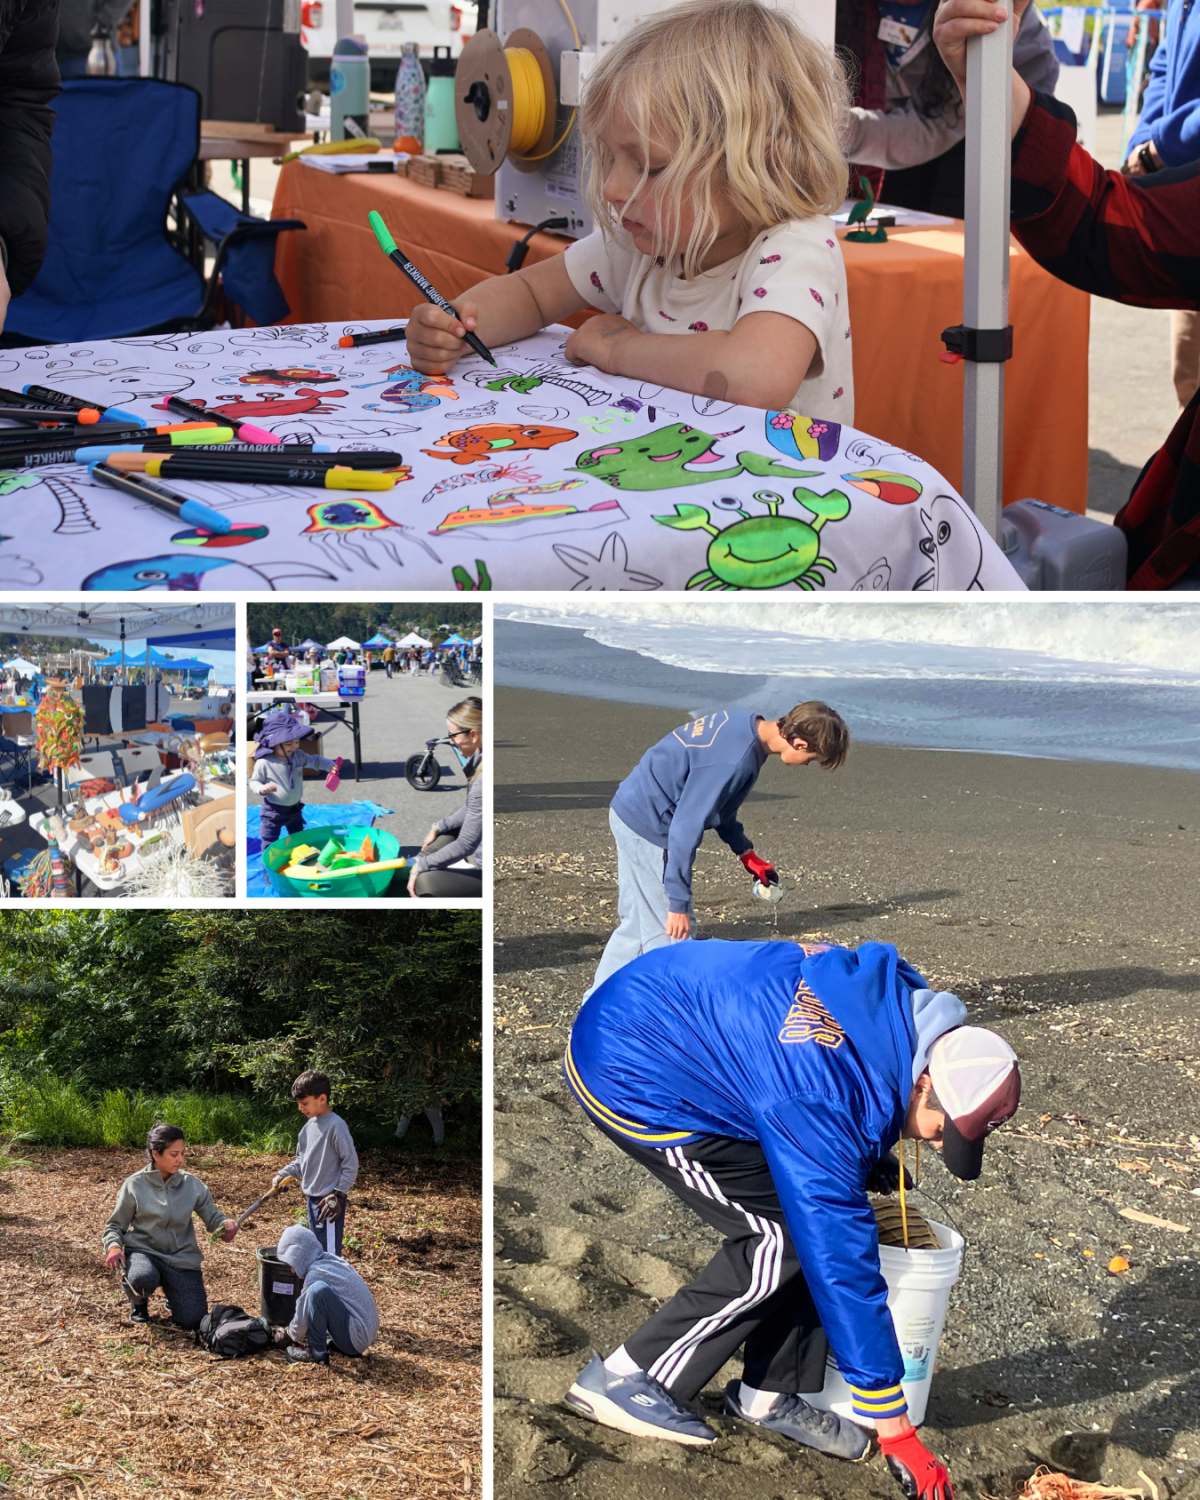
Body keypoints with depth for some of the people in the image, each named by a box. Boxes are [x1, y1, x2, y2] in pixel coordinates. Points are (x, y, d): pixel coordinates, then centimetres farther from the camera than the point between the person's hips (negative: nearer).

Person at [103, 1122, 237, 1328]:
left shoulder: (192, 1185, 0)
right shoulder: (134, 1186, -6)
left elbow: (212, 1216, 2)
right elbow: (115, 1225, 3)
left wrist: (226, 1225, -22)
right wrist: (113, 1247, -18)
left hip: (181, 1257, 3)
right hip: (143, 1251, -3)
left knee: (192, 1321, -11)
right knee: (143, 1279, -40)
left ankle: (173, 1297, 29)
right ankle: (139, 1302, 2)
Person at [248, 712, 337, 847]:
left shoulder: (298, 756, -6)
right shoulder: (264, 763, -22)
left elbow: (314, 760, 10)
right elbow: (253, 782, -11)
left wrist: (330, 766, -8)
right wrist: (262, 789, -33)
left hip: (295, 809, 5)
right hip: (274, 811, -5)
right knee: (269, 845, 2)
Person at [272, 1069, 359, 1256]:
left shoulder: (336, 1126, -17)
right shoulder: (309, 1125, 9)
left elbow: (351, 1163, -16)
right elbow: (301, 1160, 20)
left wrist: (338, 1195, -17)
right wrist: (282, 1174, 4)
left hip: (329, 1201, -9)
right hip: (312, 1197, 9)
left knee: (329, 1252, -8)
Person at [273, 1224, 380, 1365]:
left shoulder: (316, 1273, -16)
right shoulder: (331, 1260, 10)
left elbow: (302, 1319, -8)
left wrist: (291, 1335, 12)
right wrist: (291, 1331, 30)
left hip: (353, 1340, -10)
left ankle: (317, 1353, -15)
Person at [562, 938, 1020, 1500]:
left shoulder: (900, 993, -8)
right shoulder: (827, 1111, -31)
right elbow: (843, 1269, -27)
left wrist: (865, 1159, 10)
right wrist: (897, 1434, -21)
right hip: (630, 1075, -9)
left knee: (819, 1214, 2)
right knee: (785, 1238, -11)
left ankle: (769, 1395, 13)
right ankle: (627, 1380, -3)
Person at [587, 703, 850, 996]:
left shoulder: (742, 723, 1)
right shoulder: (734, 761, -28)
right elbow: (686, 827, -27)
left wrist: (744, 851, 18)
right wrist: (679, 902, -22)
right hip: (648, 826, -10)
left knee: (637, 925, 19)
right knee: (670, 934, -3)